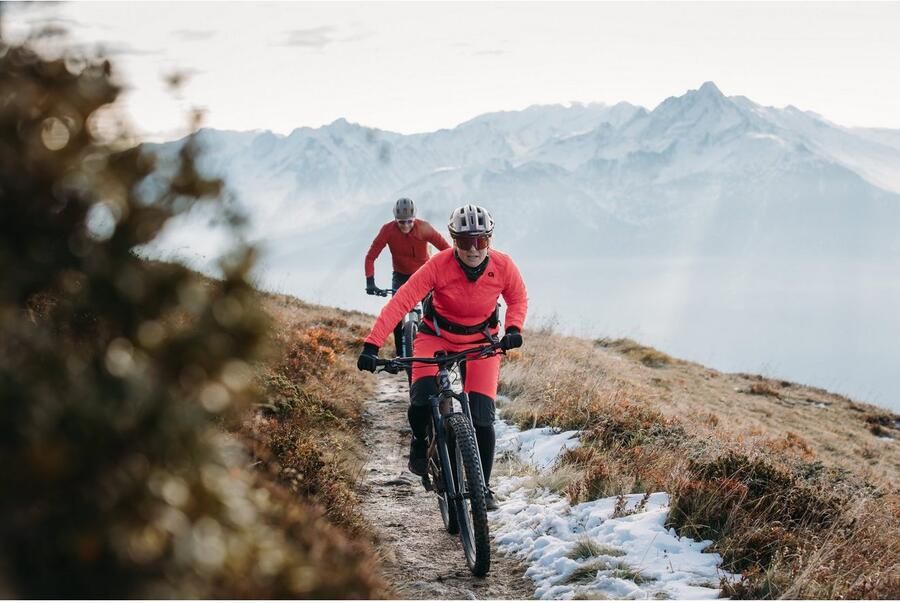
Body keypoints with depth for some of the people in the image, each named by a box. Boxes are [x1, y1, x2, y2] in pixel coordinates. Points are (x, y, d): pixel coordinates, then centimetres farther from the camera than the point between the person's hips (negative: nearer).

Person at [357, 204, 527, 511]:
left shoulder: (503, 266, -20)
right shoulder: (439, 265, -27)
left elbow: (518, 297, 1)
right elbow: (400, 302, -31)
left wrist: (513, 329, -18)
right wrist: (372, 345, -40)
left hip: (481, 343, 1)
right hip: (436, 336, -1)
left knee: (482, 419, -12)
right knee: (422, 401, -26)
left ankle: (483, 486, 6)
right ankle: (420, 442, 8)